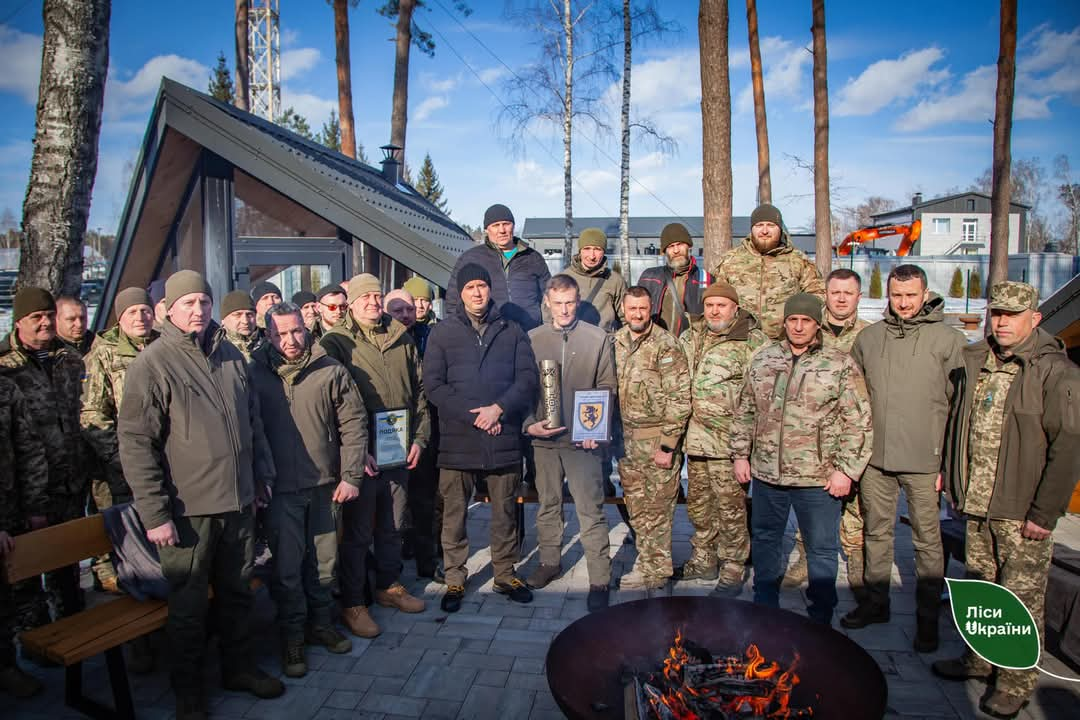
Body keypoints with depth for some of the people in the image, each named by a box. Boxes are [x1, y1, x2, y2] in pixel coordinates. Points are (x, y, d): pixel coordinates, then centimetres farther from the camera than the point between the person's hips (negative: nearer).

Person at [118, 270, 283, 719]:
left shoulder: (231, 356, 7)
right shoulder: (151, 365, -10)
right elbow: (135, 443, -13)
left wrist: (262, 475, 16)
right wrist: (154, 513, -15)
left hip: (239, 501, 5)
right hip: (188, 508, -5)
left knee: (237, 590, 19)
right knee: (189, 603, 10)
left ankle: (239, 666, 38)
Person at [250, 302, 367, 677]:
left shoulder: (330, 370, -2)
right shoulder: (254, 372, -4)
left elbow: (353, 424, 0)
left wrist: (351, 475, -3)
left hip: (325, 484, 2)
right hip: (280, 488, -1)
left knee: (323, 560, 14)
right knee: (287, 565, 5)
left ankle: (320, 622, 33)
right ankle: (292, 636, 22)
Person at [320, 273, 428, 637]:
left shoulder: (402, 340, 10)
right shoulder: (336, 342, -6)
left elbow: (419, 391, 14)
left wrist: (419, 438, 6)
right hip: (360, 455, -5)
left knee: (392, 527, 18)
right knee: (357, 532, 5)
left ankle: (389, 586, 35)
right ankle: (352, 603, 19)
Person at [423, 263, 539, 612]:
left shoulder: (512, 331, 9)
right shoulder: (443, 333, 4)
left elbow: (528, 378, 1)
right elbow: (434, 385, -4)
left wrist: (498, 408, -12)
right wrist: (472, 415, -12)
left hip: (504, 437, 2)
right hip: (457, 439, -1)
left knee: (505, 512, 11)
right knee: (454, 514, 6)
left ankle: (505, 574, 27)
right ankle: (454, 580, 21)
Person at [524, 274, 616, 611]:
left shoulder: (597, 338, 1)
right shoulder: (532, 339, 6)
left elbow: (607, 388, 2)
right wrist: (530, 424, -6)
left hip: (583, 439, -2)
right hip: (544, 438, 3)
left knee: (591, 510, -3)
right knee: (548, 505, 15)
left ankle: (599, 580, 6)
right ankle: (550, 562, 33)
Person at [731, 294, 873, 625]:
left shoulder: (840, 365, -5)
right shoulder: (763, 359, 7)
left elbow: (858, 423, -6)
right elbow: (745, 412, 12)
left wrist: (846, 469, -12)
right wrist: (740, 454, 8)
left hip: (817, 478, -4)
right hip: (766, 473, 4)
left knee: (821, 549, 8)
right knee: (764, 539, 17)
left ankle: (820, 618, 26)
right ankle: (764, 607, 36)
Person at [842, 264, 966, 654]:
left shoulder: (949, 340, -4)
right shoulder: (868, 338, 7)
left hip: (924, 461, -3)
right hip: (874, 457, 4)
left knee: (927, 539, 7)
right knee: (876, 531, 15)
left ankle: (928, 617, 22)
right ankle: (876, 602, 31)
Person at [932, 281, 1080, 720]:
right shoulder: (973, 361, 7)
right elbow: (957, 422, 17)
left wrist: (1044, 513, -15)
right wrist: (949, 475, 13)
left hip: (1022, 511, -5)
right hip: (977, 505, 6)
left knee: (1022, 599, 6)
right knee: (979, 587, 18)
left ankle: (1016, 682, 22)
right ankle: (979, 660, 35)